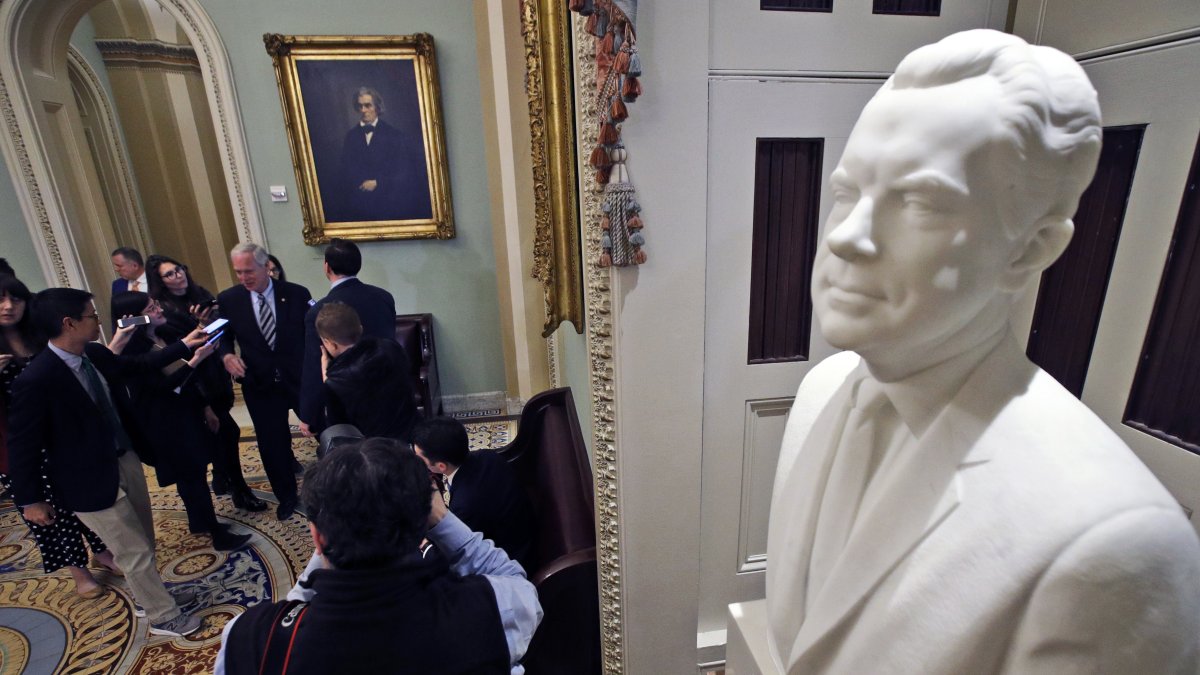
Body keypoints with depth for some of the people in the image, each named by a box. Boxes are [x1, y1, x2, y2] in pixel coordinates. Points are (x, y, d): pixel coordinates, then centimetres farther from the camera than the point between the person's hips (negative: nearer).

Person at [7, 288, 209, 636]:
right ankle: (164, 616, 26)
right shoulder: (35, 380, -25)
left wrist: (183, 345, 15)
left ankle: (154, 594, 44)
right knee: (135, 553, 7)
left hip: (126, 460, 7)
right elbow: (23, 445, -16)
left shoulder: (96, 354, -4)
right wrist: (30, 499, -7)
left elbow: (140, 365, 18)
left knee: (143, 542, 23)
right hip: (92, 481, -7)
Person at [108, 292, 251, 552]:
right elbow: (164, 385, -24)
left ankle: (199, 522, 37)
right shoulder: (133, 350, -19)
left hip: (188, 412, 8)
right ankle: (219, 535, 10)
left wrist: (205, 406, 11)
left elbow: (190, 377, 9)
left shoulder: (166, 336, 3)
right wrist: (195, 359, -32)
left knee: (194, 472, 19)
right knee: (192, 477, 0)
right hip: (165, 423, -8)